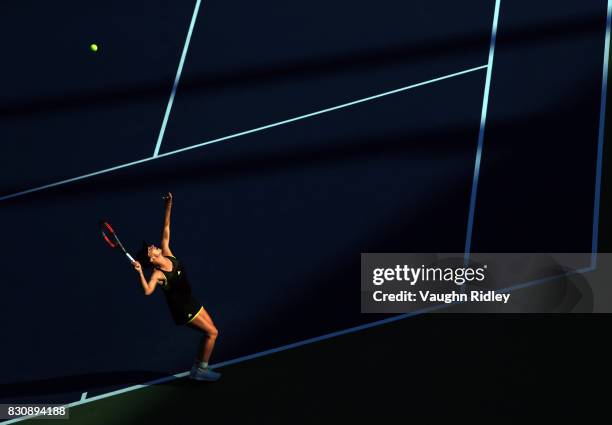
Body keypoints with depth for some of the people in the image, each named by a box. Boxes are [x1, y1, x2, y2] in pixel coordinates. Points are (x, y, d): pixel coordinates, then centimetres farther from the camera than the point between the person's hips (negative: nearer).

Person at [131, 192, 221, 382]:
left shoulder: (167, 254, -8)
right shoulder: (157, 274, -27)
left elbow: (166, 229, -8)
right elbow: (147, 291, -45)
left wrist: (168, 205, -13)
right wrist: (140, 272, -57)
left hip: (191, 302, 8)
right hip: (183, 310, -8)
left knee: (210, 333, 14)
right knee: (212, 333, -5)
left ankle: (197, 368, 26)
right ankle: (201, 370, 8)